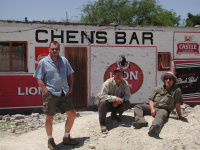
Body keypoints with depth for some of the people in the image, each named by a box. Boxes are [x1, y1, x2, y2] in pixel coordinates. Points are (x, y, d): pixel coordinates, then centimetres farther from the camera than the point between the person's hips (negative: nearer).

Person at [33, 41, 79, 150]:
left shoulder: (64, 60, 13)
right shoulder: (43, 62, -1)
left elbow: (70, 75, 20)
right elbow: (39, 80, -4)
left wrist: (70, 88, 10)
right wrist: (46, 92, -13)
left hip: (64, 94, 5)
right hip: (50, 95, -5)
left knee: (72, 114, 6)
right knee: (49, 117, 3)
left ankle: (66, 138, 23)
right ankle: (50, 140, 22)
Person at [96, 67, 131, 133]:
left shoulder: (125, 83, -8)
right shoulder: (108, 83, -20)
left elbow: (128, 95, -8)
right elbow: (102, 95, -29)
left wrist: (120, 100, -27)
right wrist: (115, 98, -36)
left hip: (117, 104, 4)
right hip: (107, 105, -4)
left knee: (127, 103, -20)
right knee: (103, 102, -36)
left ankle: (114, 114, 8)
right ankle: (102, 123, -21)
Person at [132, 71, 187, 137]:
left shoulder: (176, 90, 1)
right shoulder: (158, 88, 14)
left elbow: (177, 104, 3)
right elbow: (151, 100, 9)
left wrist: (180, 116, 7)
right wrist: (152, 109, -9)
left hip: (163, 109, -5)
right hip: (153, 107, 6)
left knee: (160, 115, -40)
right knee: (137, 106, -12)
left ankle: (154, 129, -72)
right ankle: (140, 121, -40)